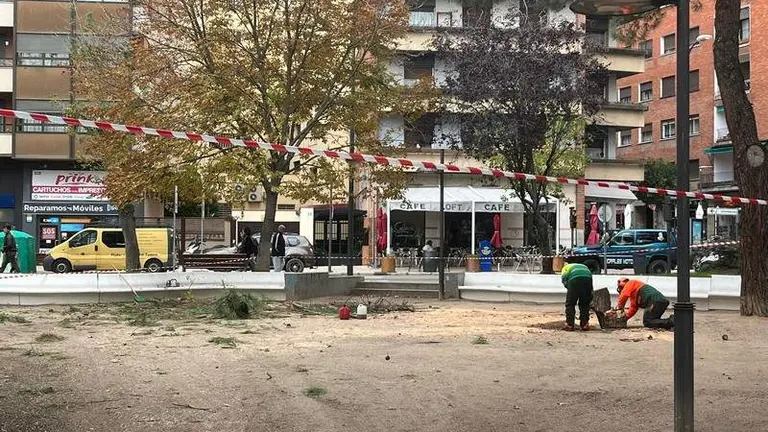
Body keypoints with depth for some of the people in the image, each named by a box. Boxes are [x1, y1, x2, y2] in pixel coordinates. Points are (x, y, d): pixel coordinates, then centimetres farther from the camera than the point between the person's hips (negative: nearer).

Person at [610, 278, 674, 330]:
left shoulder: (630, 283, 13)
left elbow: (624, 295, -4)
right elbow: (633, 309, 28)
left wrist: (619, 308, 5)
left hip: (655, 301, -9)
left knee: (647, 322, -12)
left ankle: (671, 322, -24)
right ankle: (672, 319, 1)